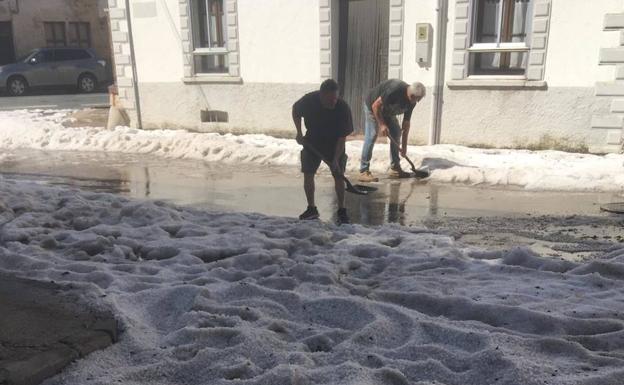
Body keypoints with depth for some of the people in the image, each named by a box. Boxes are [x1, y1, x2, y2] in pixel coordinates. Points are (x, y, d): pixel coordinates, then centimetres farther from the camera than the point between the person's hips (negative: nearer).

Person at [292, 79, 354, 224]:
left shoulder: (343, 107, -27)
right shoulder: (309, 100, -24)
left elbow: (342, 137, -22)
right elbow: (295, 110, 0)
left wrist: (336, 159, -28)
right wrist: (299, 132, -10)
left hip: (334, 144, -2)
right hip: (312, 142, 2)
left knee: (338, 175, -8)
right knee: (308, 174, -3)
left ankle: (341, 211, 4)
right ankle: (311, 209, 11)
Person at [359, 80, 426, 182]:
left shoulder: (411, 102, -10)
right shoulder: (395, 89, -35)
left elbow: (406, 124, -3)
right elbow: (375, 105, -29)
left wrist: (404, 146, -3)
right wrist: (382, 124, -28)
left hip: (387, 111, 8)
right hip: (372, 108, -8)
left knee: (397, 133, 2)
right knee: (371, 136, -17)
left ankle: (395, 168, 8)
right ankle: (364, 172, -17)